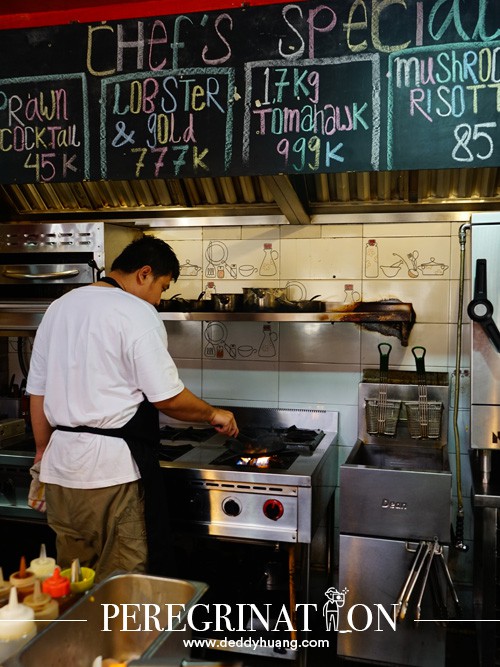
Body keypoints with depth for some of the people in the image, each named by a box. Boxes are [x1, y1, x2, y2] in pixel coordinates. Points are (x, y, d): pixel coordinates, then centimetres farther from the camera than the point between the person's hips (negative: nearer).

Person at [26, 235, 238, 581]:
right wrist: (213, 414, 4)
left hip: (60, 464, 8)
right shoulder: (137, 314, -12)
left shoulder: (58, 307, 11)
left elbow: (37, 390, 15)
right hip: (112, 466, -7)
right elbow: (168, 397, -14)